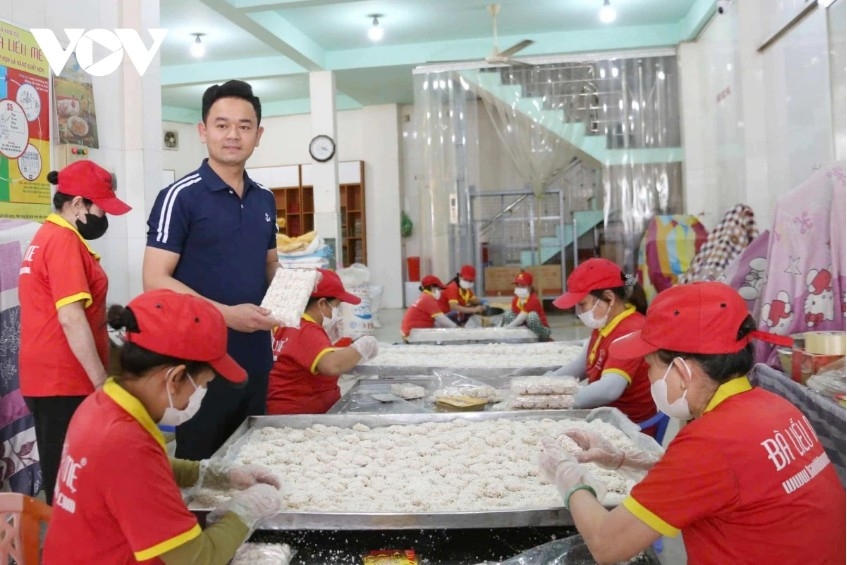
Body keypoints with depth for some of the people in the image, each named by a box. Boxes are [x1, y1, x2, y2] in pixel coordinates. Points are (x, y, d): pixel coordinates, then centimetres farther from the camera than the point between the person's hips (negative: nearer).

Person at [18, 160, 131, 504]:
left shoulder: (47, 236, 15)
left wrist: (104, 314, 22)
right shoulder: (64, 241, -16)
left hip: (48, 379, 10)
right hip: (64, 383, -10)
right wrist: (103, 382, -21)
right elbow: (70, 319, -22)